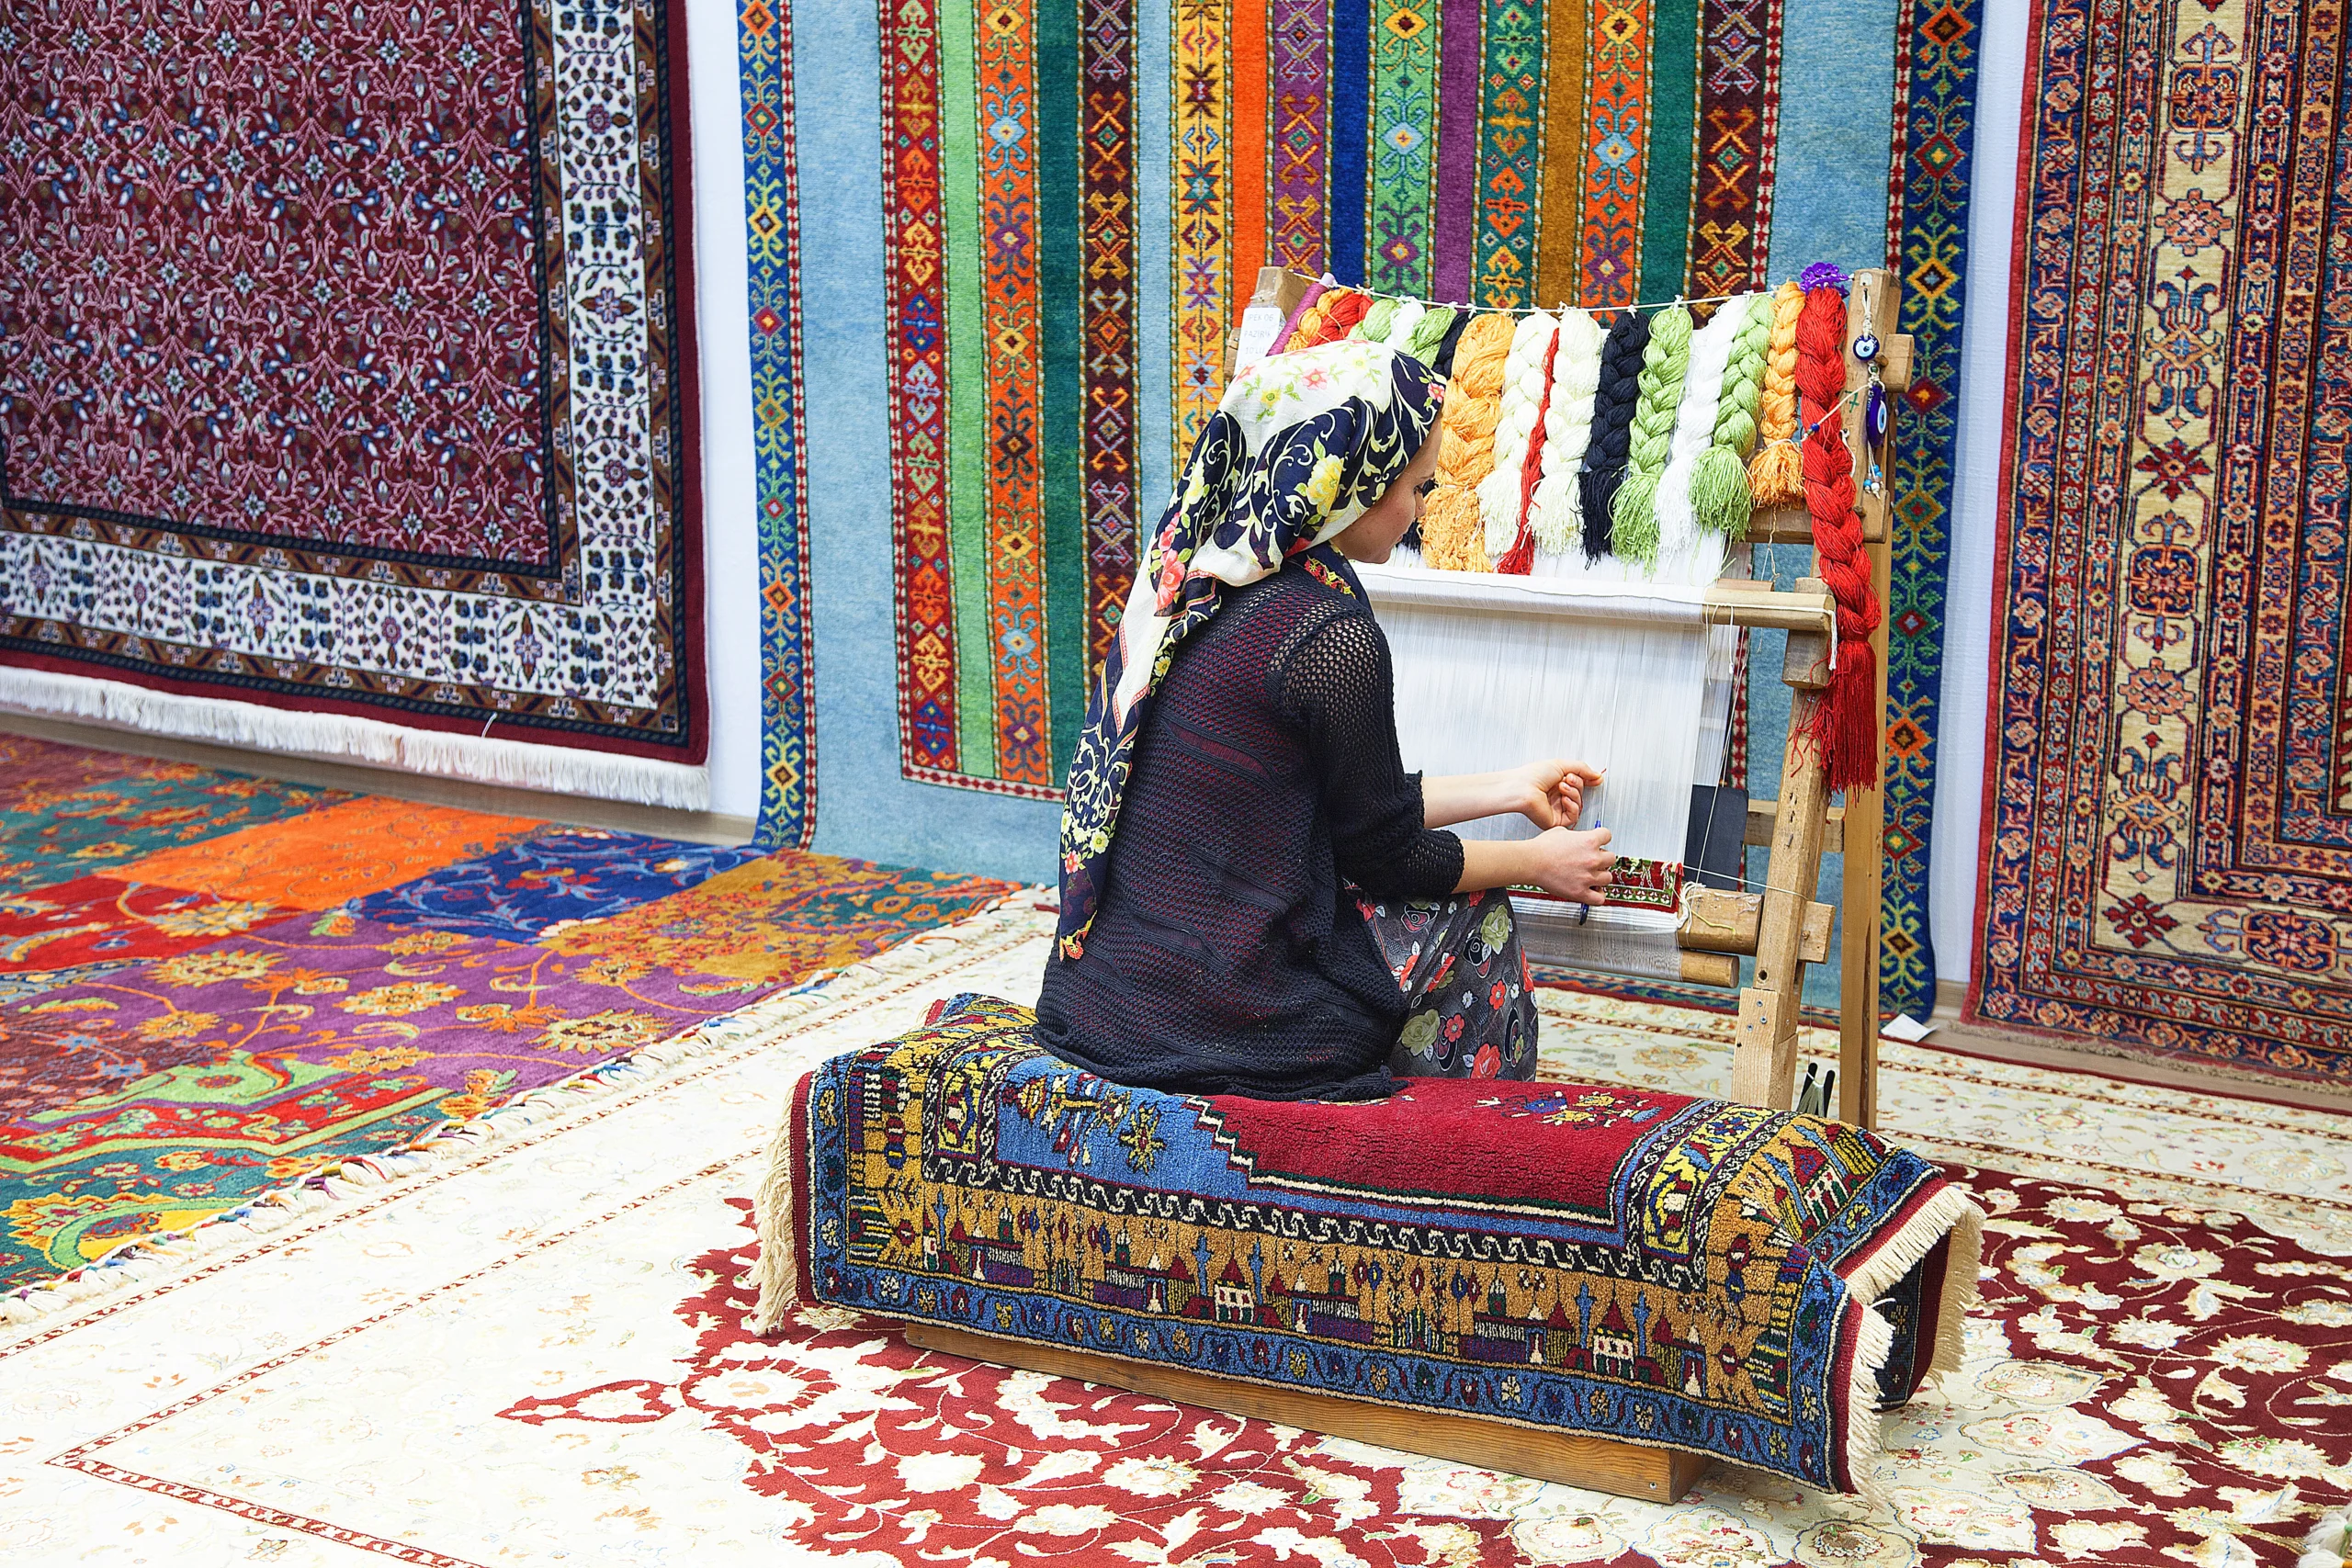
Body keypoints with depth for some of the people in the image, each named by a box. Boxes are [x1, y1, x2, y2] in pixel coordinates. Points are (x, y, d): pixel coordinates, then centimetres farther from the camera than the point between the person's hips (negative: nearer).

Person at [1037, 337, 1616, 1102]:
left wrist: (1509, 790, 26)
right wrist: (1537, 860, 12)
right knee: (1468, 922, 14)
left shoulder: (1193, 583, 7)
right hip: (1219, 1029, -8)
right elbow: (1386, 857, -6)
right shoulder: (1330, 636, -18)